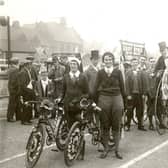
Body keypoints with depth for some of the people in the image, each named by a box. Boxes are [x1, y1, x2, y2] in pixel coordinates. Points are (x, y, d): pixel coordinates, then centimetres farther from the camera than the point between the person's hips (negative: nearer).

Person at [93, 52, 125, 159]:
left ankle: (117, 149, 13)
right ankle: (106, 148, 17)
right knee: (105, 126, 5)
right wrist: (95, 101, 3)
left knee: (116, 125, 4)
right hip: (103, 99, 0)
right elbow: (96, 88, 6)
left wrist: (123, 100, 4)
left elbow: (122, 87, 6)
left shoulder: (118, 72, 4)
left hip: (117, 98, 0)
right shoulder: (100, 73, 6)